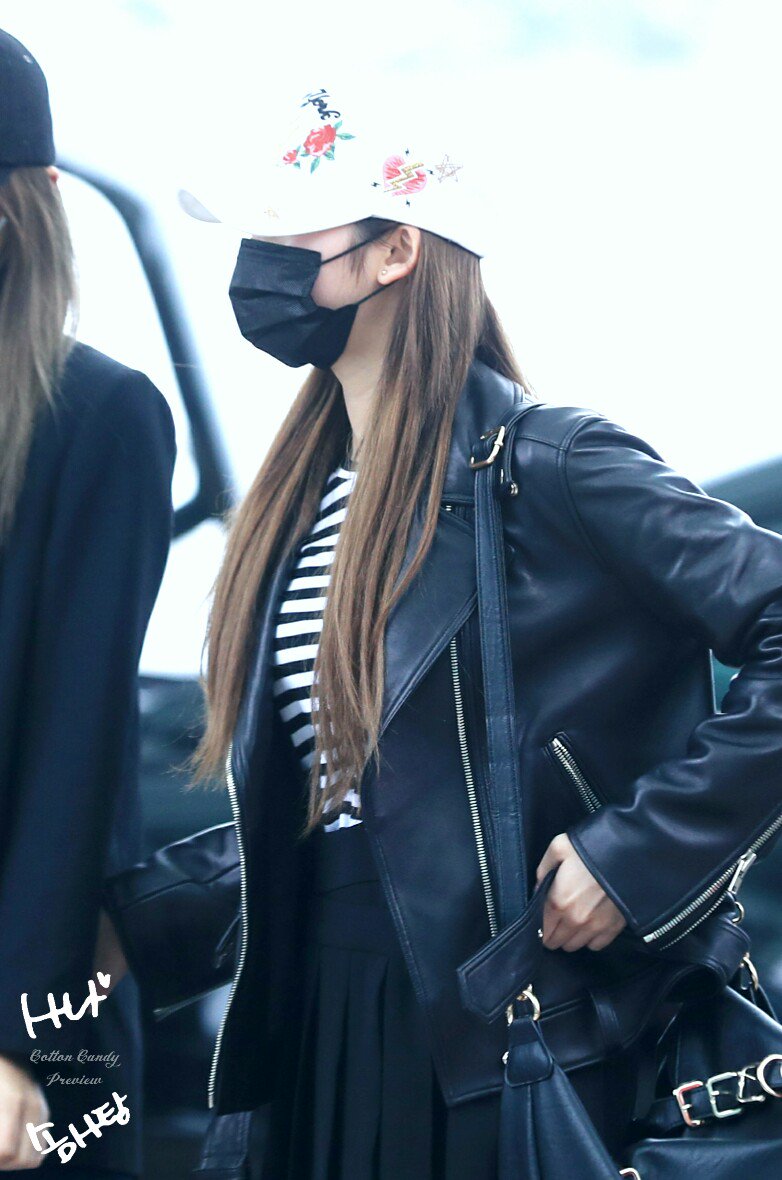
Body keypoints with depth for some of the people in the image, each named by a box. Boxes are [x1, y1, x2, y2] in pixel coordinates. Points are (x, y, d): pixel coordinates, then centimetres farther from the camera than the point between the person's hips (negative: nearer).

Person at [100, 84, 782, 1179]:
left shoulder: (545, 459, -11)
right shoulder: (304, 496, 13)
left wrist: (638, 850, -17)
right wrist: (125, 924, 6)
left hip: (495, 1020, -7)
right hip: (309, 1013, 7)